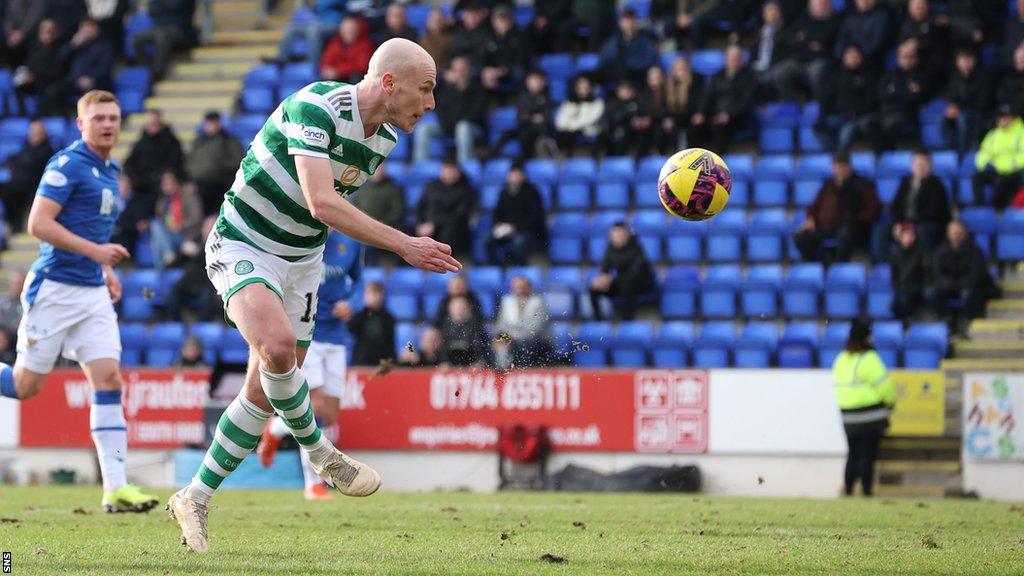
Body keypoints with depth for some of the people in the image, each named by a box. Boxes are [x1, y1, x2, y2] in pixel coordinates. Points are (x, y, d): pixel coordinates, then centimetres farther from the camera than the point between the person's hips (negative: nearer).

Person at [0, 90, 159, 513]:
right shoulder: (68, 165, -11)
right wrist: (95, 251, -22)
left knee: (109, 378, -6)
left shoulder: (110, 171, 15)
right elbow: (38, 224, -18)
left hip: (93, 293, 7)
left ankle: (115, 487, -11)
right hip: (55, 288, -7)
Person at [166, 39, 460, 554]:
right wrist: (405, 246, -34)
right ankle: (319, 453, -10)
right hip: (242, 246, -8)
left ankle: (195, 500, 15)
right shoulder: (315, 107, -25)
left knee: (264, 393, 3)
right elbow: (322, 204, -35)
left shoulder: (385, 138, 1)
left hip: (301, 261, 8)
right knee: (277, 345, -32)